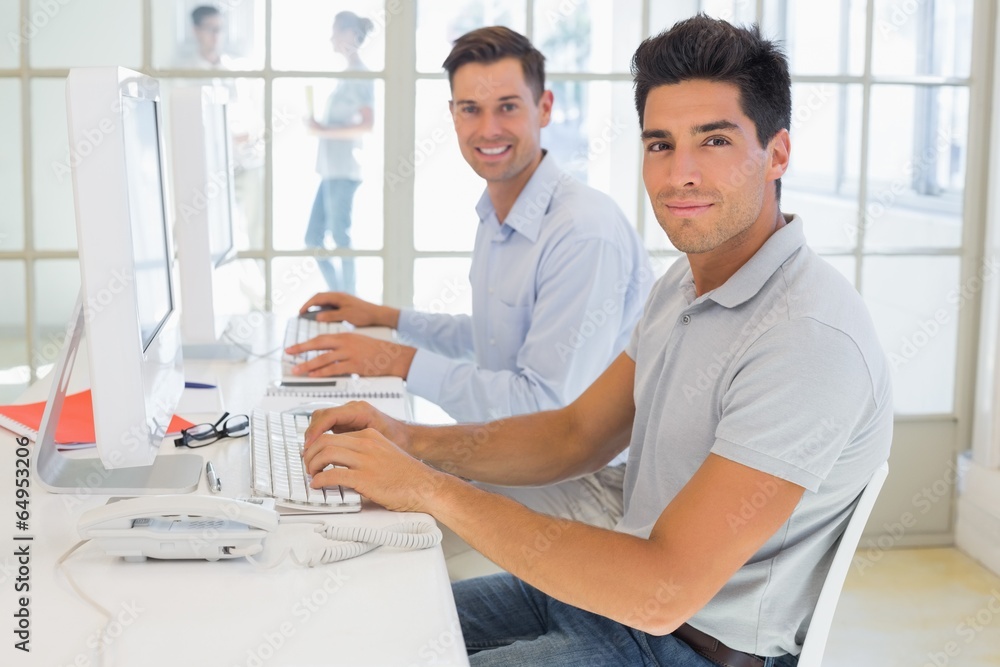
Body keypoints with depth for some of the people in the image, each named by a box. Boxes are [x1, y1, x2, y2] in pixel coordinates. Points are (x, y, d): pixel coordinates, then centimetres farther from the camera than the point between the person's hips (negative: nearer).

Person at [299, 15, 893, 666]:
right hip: (624, 592, 9)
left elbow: (663, 592, -31)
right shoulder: (684, 288, 5)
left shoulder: (811, 339, -27)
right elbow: (576, 434, 10)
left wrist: (433, 489, -28)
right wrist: (410, 441, -7)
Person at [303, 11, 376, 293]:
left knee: (341, 238, -4)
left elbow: (367, 125, -19)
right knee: (313, 238, 11)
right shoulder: (349, 74, 18)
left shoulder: (360, 75, -9)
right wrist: (319, 126, 8)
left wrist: (324, 131, -16)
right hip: (332, 171, 9)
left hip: (343, 171, -9)